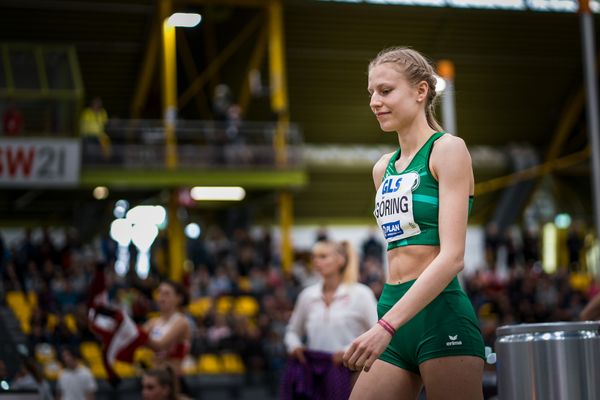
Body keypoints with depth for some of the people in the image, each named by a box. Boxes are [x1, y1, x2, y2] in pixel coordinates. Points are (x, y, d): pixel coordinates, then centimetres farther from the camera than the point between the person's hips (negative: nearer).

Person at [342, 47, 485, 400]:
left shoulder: (448, 149, -5)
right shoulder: (383, 168, 15)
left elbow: (452, 257, -15)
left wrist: (387, 325, -22)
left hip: (441, 316, -7)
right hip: (394, 313, 7)